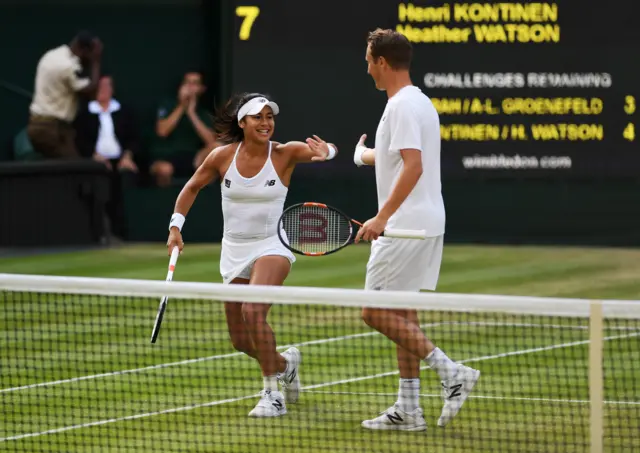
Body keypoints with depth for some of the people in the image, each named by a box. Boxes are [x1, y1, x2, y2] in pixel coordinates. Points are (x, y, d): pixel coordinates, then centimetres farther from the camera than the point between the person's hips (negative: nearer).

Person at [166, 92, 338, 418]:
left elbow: (326, 150, -22)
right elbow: (192, 187, 10)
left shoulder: (285, 153, -11)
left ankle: (272, 396, -19)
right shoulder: (222, 156, -5)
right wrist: (176, 226, 1)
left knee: (253, 311, -29)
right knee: (241, 341, 7)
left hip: (271, 247, -4)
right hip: (233, 251, 4)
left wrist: (325, 151, -45)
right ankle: (285, 363, 40)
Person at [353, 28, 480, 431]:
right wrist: (366, 154, 49)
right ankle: (408, 409, 11)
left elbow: (413, 167, -26)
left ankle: (451, 371, -12)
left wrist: (382, 217, -29)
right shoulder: (420, 102, 16)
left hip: (405, 226, -10)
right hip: (425, 224, 10)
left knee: (376, 312, -8)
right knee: (401, 314, 11)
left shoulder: (402, 106, -15)